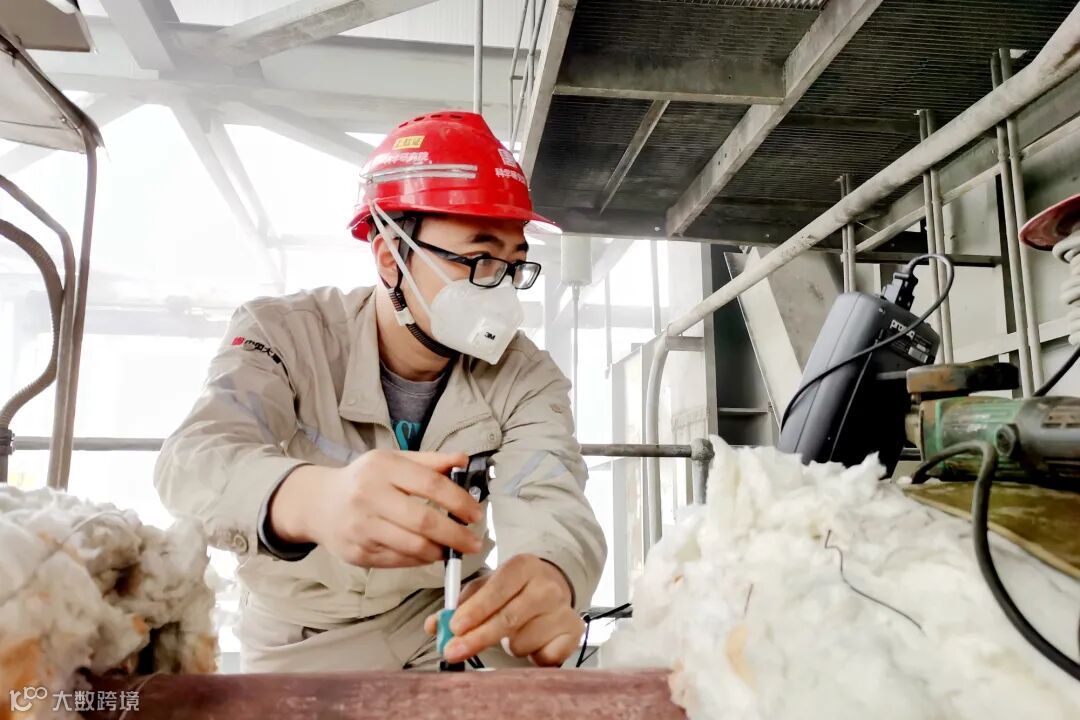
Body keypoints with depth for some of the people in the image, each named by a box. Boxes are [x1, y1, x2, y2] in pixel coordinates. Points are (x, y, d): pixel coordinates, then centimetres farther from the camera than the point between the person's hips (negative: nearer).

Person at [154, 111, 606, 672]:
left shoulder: (526, 378, -11)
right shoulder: (283, 334, -16)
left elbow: (551, 506, -26)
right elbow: (197, 459, -32)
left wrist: (547, 579, -52)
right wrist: (310, 499, -57)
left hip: (449, 621, 0)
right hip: (303, 644, 1)